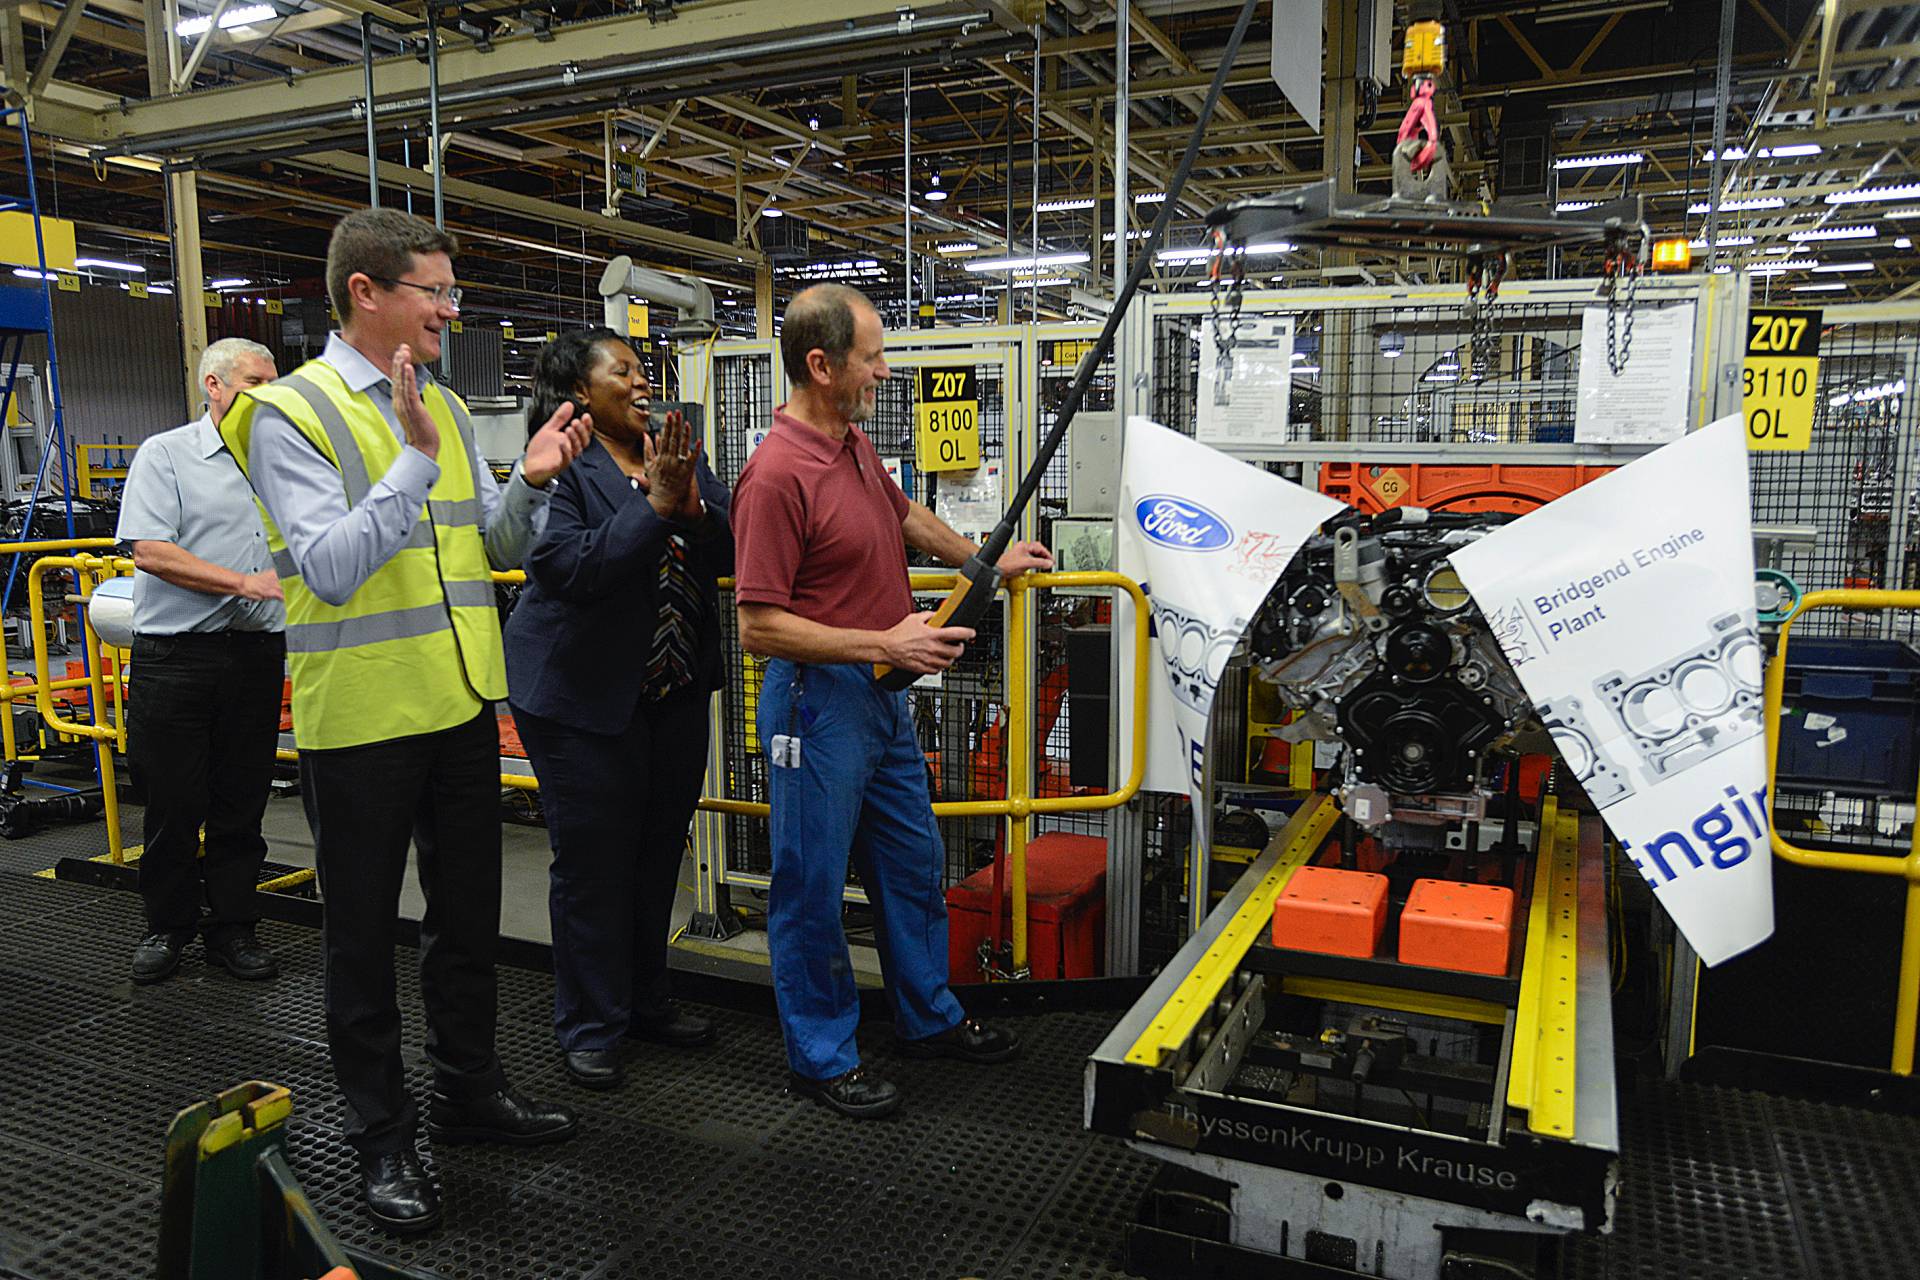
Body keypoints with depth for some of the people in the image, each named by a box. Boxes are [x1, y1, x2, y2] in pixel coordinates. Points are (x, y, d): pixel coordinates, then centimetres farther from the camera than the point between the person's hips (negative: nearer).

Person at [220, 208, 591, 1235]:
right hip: (359, 718, -6)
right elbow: (330, 568, -22)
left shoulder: (446, 407, 8)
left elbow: (494, 548, 11)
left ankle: (469, 1091, 37)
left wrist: (529, 483, -7)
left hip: (462, 706, 7)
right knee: (364, 934, 9)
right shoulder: (291, 412, -12)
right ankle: (380, 1135, 26)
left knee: (468, 915, 18)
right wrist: (416, 462, -28)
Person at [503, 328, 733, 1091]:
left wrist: (693, 507, -17)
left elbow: (731, 556, 2)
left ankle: (645, 1002, 34)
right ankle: (590, 1027, 21)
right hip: (585, 699, -6)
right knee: (593, 865, 4)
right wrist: (654, 506, -25)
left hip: (675, 694, 6)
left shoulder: (679, 453, 6)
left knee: (658, 854, 16)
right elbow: (572, 570, -24)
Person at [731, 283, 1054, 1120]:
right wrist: (883, 644, -25)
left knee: (913, 863, 19)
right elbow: (759, 626, -24)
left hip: (882, 693, 10)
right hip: (819, 701, -9)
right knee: (813, 884, 6)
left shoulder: (855, 443, 7)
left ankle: (929, 1018, 37)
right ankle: (822, 1056, 23)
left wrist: (987, 560, 28)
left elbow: (906, 516, 28)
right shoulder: (777, 475, -22)